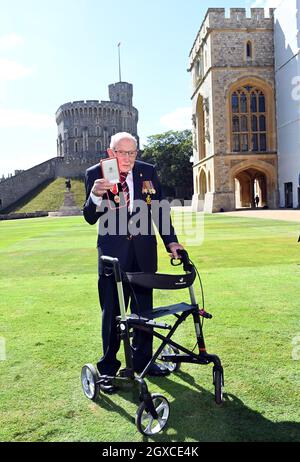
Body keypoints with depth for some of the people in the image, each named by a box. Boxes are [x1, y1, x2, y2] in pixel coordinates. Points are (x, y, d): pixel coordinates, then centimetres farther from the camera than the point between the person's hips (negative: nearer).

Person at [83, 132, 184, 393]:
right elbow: (90, 219, -10)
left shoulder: (148, 172, 1)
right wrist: (96, 195, -29)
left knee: (144, 309, 14)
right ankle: (108, 368, 21)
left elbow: (160, 209, 7)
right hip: (112, 253, -3)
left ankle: (143, 359, 32)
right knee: (112, 312, 4)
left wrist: (171, 241, 0)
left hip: (144, 251, 3)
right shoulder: (95, 174, -6)